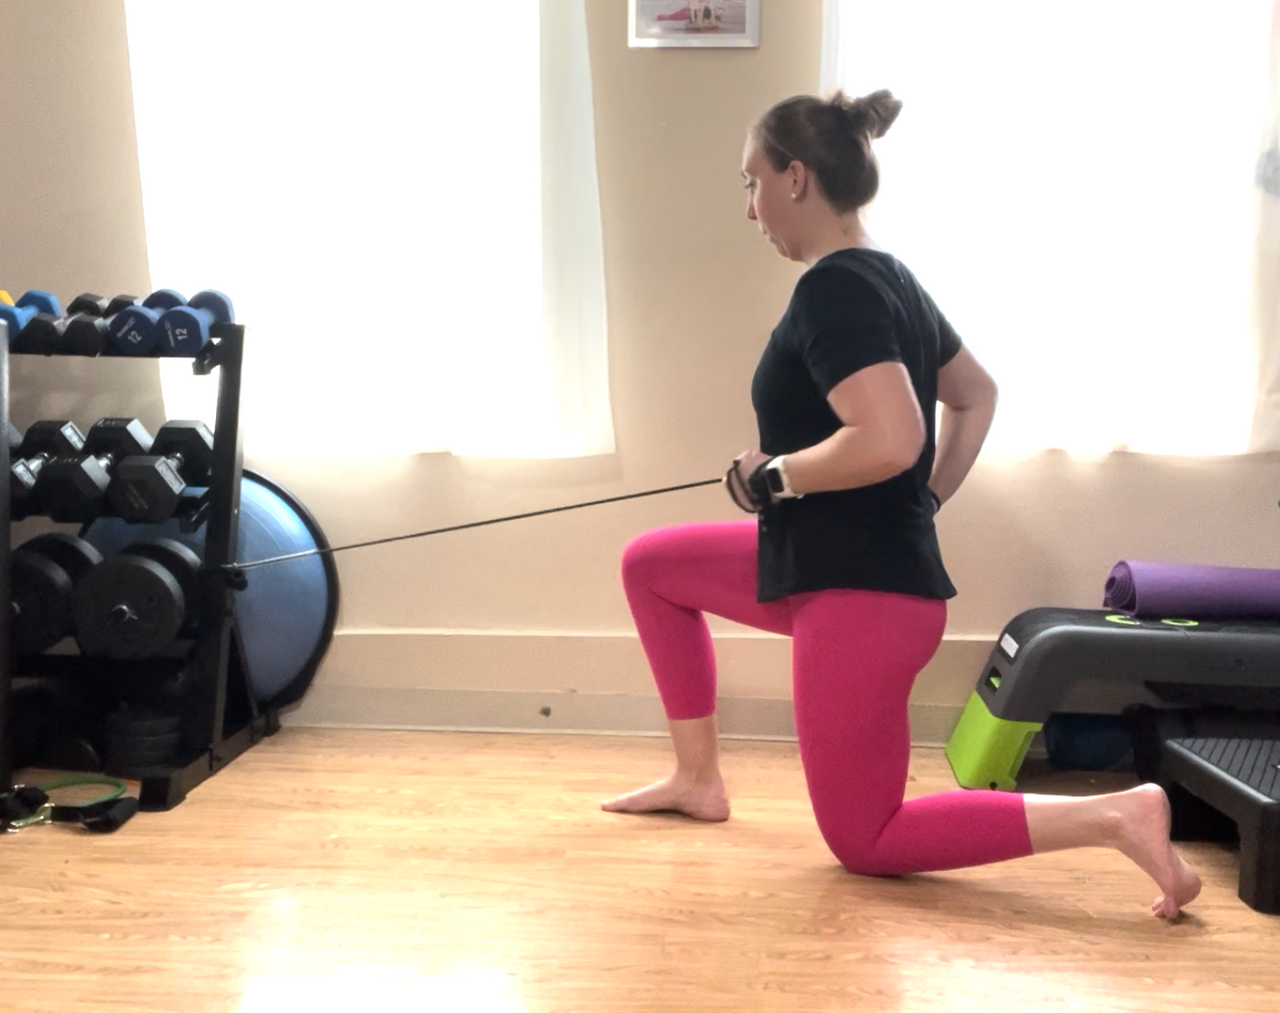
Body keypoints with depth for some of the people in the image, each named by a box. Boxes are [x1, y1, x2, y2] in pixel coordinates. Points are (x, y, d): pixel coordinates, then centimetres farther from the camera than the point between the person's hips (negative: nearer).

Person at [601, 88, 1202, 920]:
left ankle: (1115, 817, -5)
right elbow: (977, 396, 21)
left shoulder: (832, 290, -20)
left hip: (864, 594, -10)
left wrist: (772, 476, -17)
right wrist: (925, 504, 17)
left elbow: (890, 441, -32)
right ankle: (699, 778, 27)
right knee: (651, 564, 21)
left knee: (865, 842, 3)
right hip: (838, 567, 10)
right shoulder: (887, 278, 10)